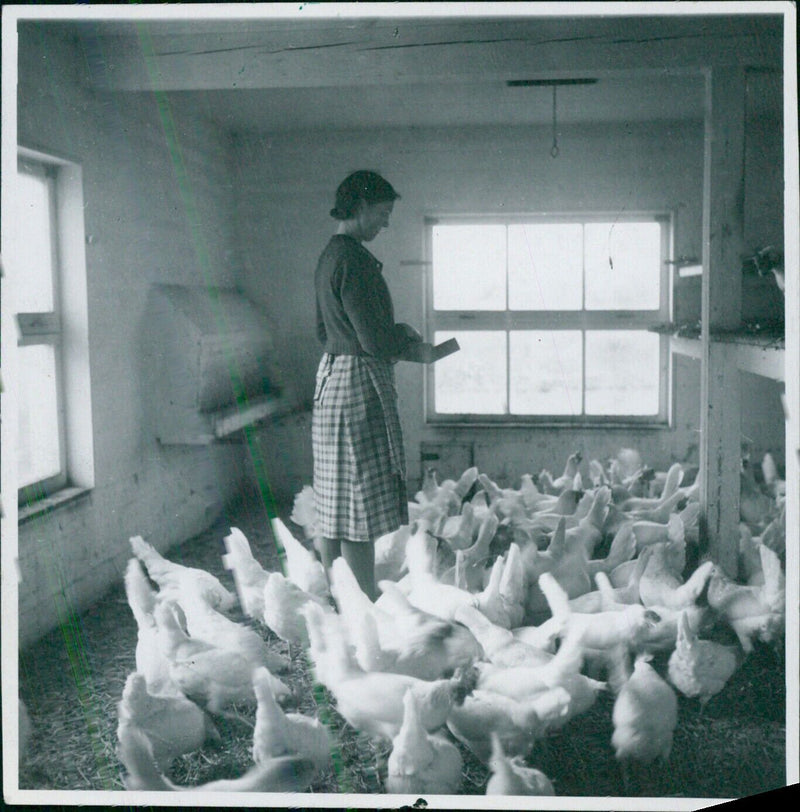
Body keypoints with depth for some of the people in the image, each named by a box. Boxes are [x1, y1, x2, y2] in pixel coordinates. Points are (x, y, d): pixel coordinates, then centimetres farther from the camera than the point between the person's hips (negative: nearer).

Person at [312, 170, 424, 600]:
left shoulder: (330, 254, 16)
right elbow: (375, 340, -21)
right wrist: (407, 336, -1)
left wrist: (394, 339, 17)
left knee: (335, 508, 14)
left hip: (332, 375, 11)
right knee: (361, 506, -6)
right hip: (359, 383, -11)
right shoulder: (353, 258, -16)